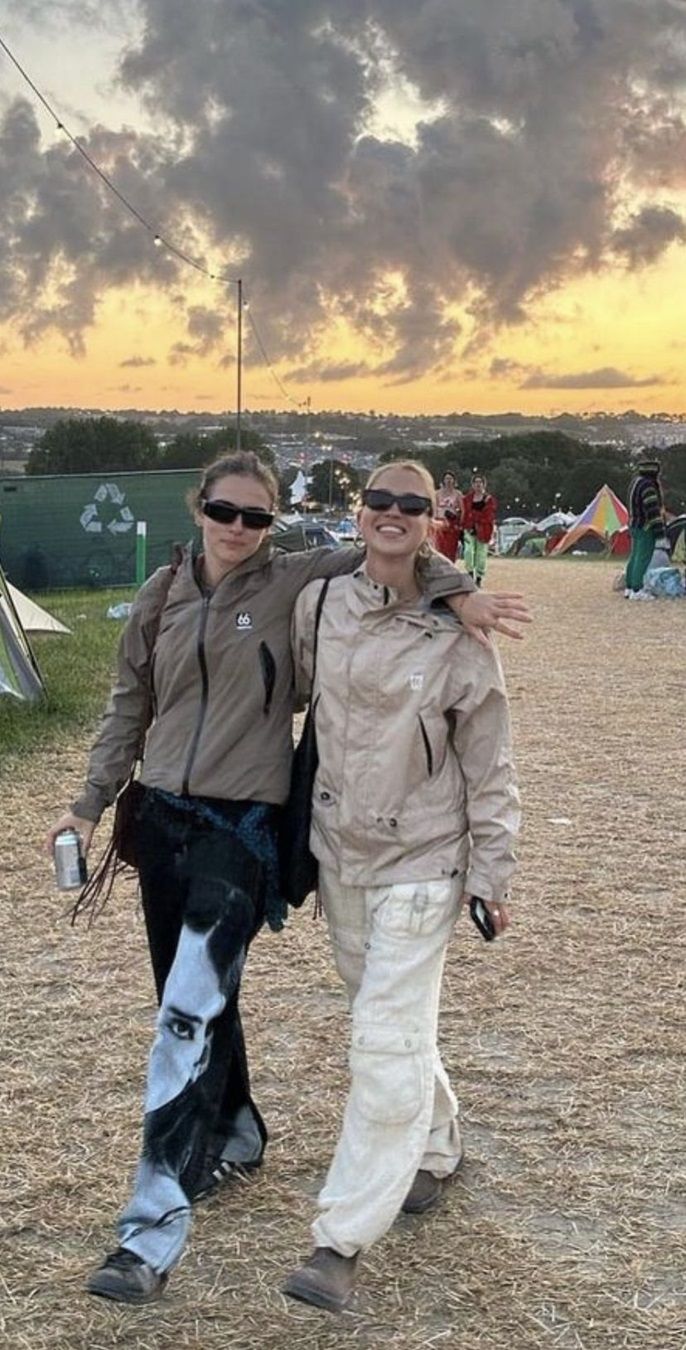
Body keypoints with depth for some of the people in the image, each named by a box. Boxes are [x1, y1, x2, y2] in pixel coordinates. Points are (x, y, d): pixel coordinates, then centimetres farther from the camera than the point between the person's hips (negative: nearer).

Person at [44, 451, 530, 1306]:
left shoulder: (294, 585, -3)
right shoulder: (162, 598, 8)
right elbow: (129, 709, 13)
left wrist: (458, 593, -16)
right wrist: (90, 804, 10)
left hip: (243, 826, -5)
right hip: (164, 818, 5)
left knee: (190, 1015, -13)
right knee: (197, 1000, 15)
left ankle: (154, 1231, -11)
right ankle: (235, 1139, 40)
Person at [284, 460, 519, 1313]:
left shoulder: (459, 635, -13)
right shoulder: (317, 606, -1)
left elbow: (489, 766, -7)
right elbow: (297, 695, 15)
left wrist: (492, 875, -6)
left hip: (420, 862, -5)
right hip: (337, 850, 5)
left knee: (388, 1042, -8)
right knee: (390, 1019, 20)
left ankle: (341, 1243, -1)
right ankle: (436, 1149, 45)